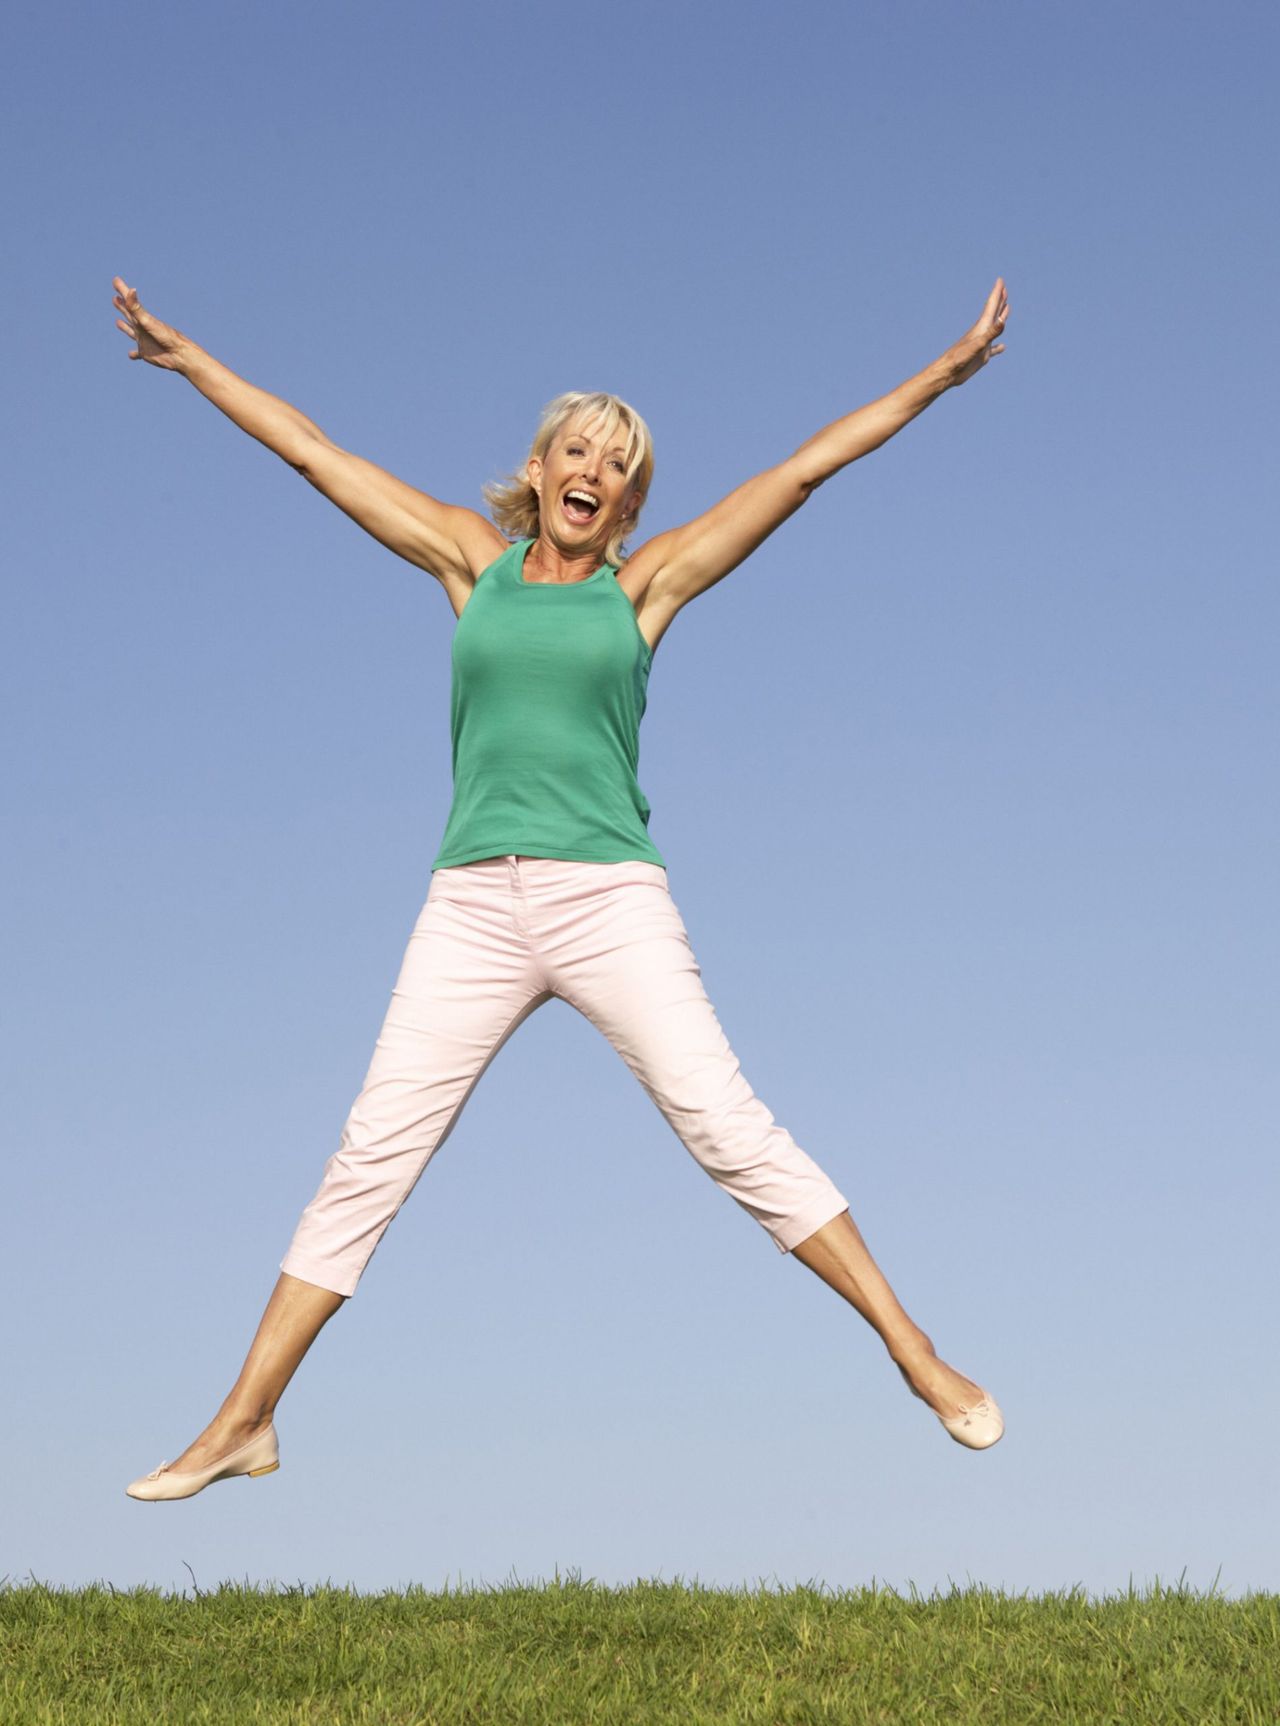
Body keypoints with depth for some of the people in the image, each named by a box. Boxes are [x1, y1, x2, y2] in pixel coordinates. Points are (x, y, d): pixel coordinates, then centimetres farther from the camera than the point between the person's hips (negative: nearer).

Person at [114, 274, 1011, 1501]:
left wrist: (942, 375, 8)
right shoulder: (474, 560, 13)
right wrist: (189, 360, 22)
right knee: (371, 1154, -2)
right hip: (474, 904, 2)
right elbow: (312, 451, 17)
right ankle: (244, 1424, 2)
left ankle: (920, 1358, -1)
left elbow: (805, 467, 8)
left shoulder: (644, 583, 9)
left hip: (610, 897, -1)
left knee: (730, 1129, -8)